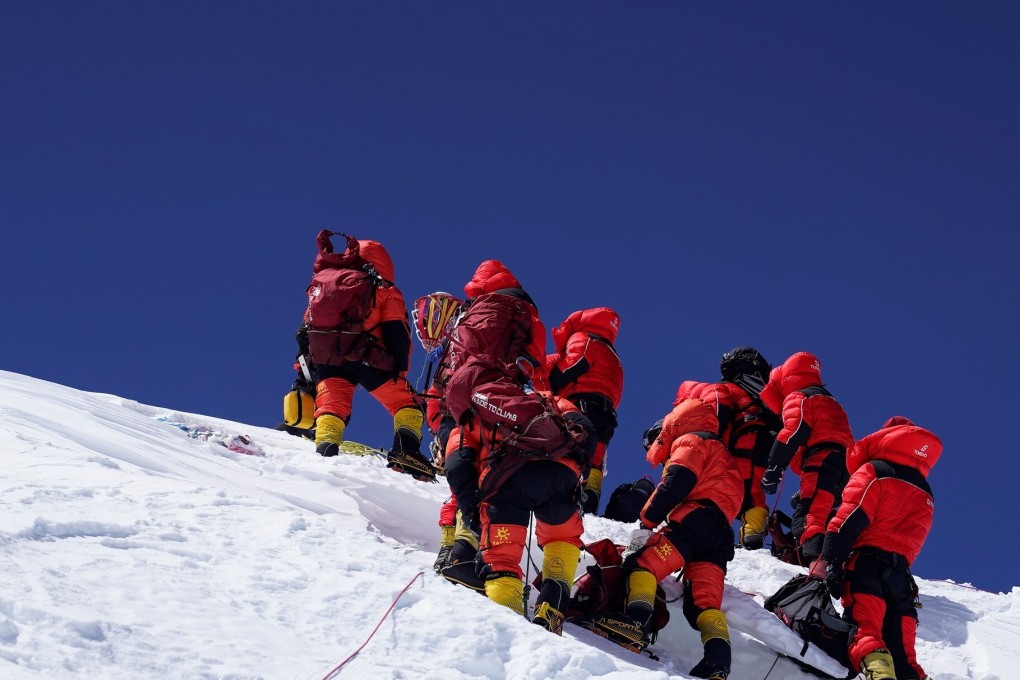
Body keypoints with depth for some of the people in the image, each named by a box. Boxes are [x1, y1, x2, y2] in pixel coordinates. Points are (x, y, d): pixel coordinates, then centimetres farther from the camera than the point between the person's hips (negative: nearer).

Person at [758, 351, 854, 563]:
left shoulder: (797, 397, 9)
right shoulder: (827, 399, 38)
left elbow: (795, 430, -9)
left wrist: (774, 467, -14)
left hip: (822, 460, -10)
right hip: (844, 467, 10)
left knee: (807, 517, -26)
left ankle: (816, 560, -48)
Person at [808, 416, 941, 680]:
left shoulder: (873, 471, 5)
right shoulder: (924, 495, 29)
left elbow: (851, 516, -8)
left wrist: (829, 559, -15)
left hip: (867, 562, -6)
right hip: (902, 574, 6)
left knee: (864, 629, -22)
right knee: (902, 652, 3)